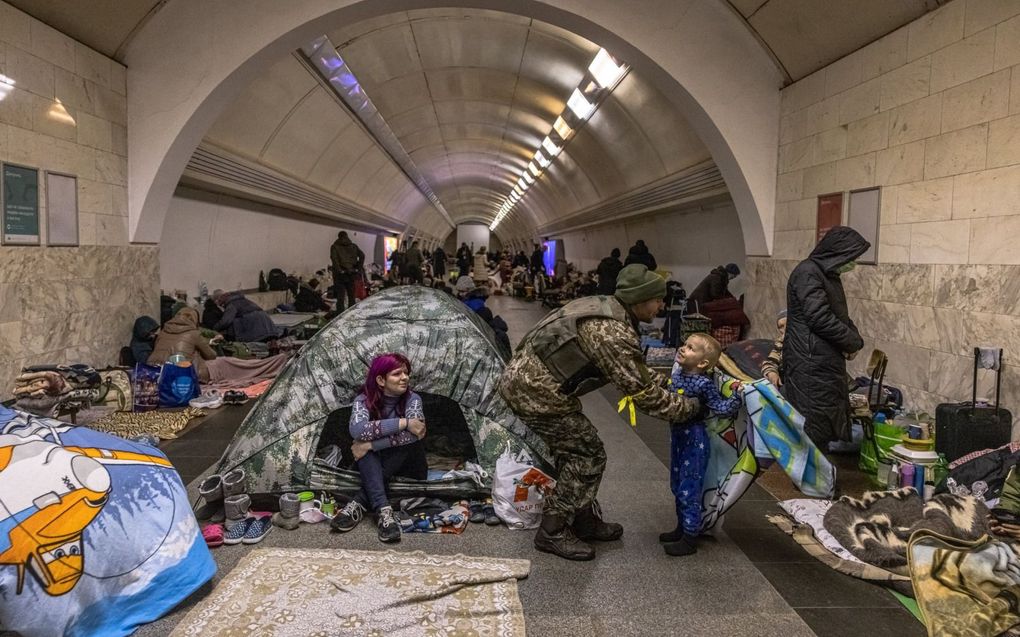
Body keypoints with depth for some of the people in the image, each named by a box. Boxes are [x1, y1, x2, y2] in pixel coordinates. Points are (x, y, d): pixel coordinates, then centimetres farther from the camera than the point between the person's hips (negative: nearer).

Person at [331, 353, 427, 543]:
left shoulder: (412, 399, -15)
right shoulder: (363, 401, -14)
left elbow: (412, 435, -33)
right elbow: (357, 430, -36)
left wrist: (371, 444, -35)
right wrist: (403, 422, -38)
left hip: (407, 466, 0)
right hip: (374, 466, 0)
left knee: (408, 440, -32)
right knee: (365, 451, -30)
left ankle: (358, 505, -34)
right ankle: (384, 511, -44)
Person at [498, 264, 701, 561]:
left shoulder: (602, 306, 8)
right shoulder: (613, 334, -22)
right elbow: (643, 394, -15)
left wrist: (668, 384, 18)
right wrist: (691, 407, -3)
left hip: (522, 376, 10)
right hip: (535, 391, -10)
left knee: (574, 451, 19)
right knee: (589, 455, 0)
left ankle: (584, 520, 31)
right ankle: (552, 533, 10)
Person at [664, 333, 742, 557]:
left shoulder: (704, 384, -21)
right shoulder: (678, 371, -1)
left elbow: (723, 409, -17)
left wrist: (735, 395, -29)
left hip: (694, 441, -8)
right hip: (678, 437, 8)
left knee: (689, 490, 1)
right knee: (678, 486, 19)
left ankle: (690, 540, 13)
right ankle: (682, 528, 36)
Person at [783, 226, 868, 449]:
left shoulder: (829, 275, 16)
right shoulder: (808, 273, -15)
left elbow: (841, 315, 22)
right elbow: (820, 318, -21)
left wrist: (854, 340, 1)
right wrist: (854, 342, -8)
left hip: (828, 363, 10)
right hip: (810, 365, -10)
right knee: (814, 427, -6)